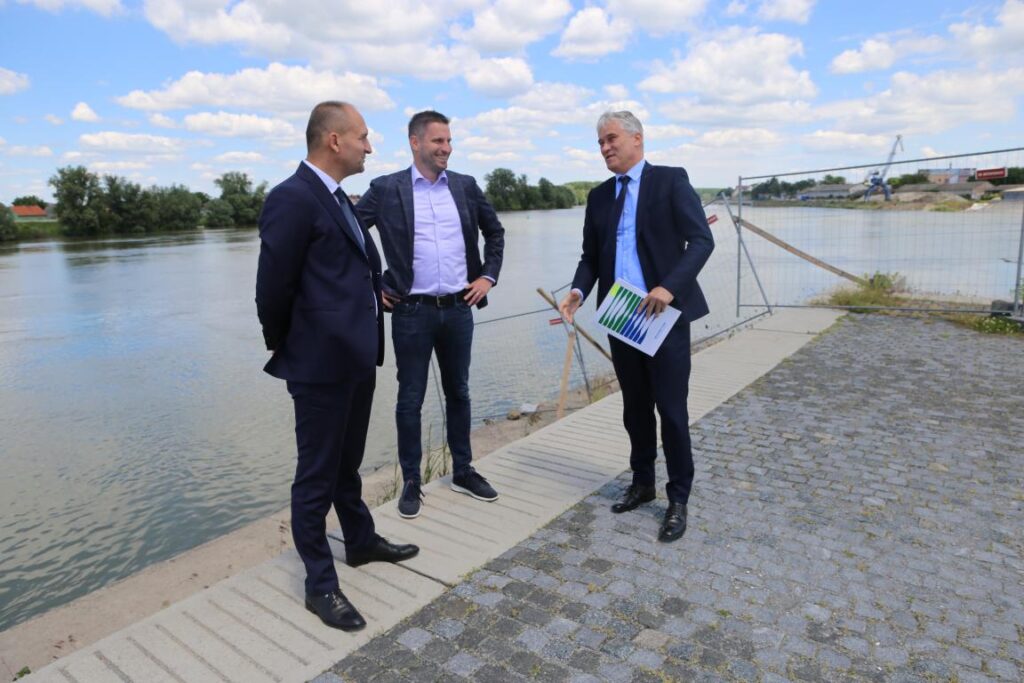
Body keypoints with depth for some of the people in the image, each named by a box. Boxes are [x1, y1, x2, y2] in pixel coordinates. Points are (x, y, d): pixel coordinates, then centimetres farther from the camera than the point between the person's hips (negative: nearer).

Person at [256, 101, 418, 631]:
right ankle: (320, 583, 20)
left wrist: (367, 338, 12)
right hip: (321, 363, -9)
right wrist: (288, 350, -2)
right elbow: (272, 290, -15)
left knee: (347, 464, 23)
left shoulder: (339, 198, 14)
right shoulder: (292, 198, -16)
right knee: (317, 475, 5)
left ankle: (361, 542, 41)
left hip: (355, 358, 9)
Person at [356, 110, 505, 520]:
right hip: (411, 311, -3)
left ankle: (463, 471, 29)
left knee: (458, 391, 14)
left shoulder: (465, 186, 6)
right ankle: (411, 482, 20)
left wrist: (489, 275, 8)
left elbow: (495, 231, 17)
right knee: (410, 398, 5)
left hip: (459, 309, 3)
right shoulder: (386, 189, -4)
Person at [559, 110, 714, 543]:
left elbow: (701, 240, -11)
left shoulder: (670, 181, -3)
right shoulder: (599, 196, 13)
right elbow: (591, 256, 13)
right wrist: (578, 291, -7)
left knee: (671, 409, 0)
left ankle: (678, 499, 16)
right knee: (635, 408, 15)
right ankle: (642, 483, 32)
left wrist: (669, 286, -25)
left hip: (664, 314, -5)